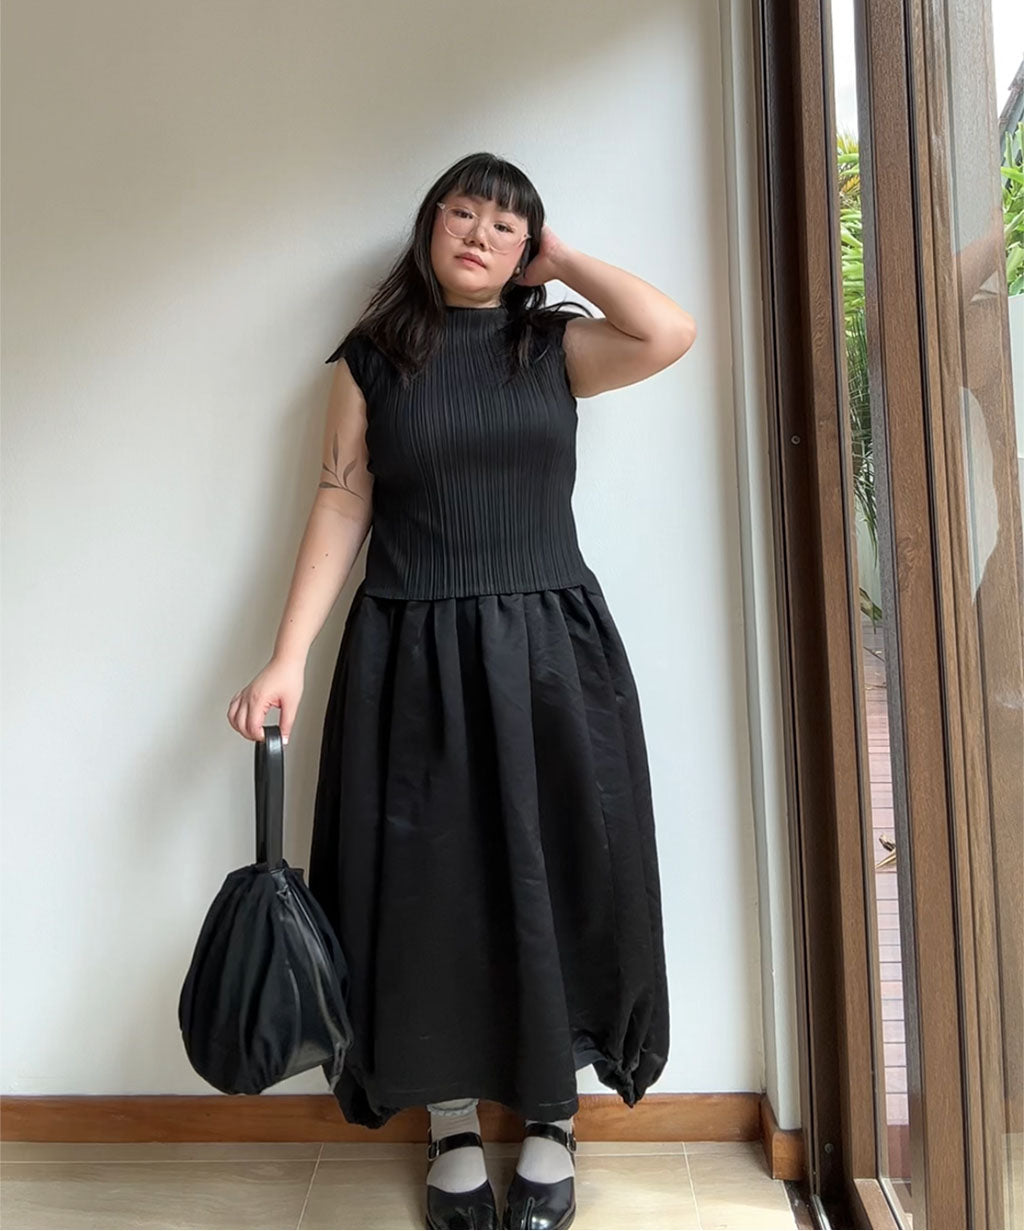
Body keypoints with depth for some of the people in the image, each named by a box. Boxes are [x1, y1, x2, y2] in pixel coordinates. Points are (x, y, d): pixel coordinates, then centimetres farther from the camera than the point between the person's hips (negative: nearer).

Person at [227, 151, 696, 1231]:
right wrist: (287, 658, -6)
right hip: (412, 657, 0)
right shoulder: (371, 358, 7)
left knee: (551, 878, 7)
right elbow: (341, 508, 2)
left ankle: (550, 1119, 29)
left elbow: (671, 334, -12)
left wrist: (562, 260, 1)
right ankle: (453, 1128, 28)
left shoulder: (555, 345, 7)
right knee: (427, 885, 6)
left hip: (548, 652, 1)